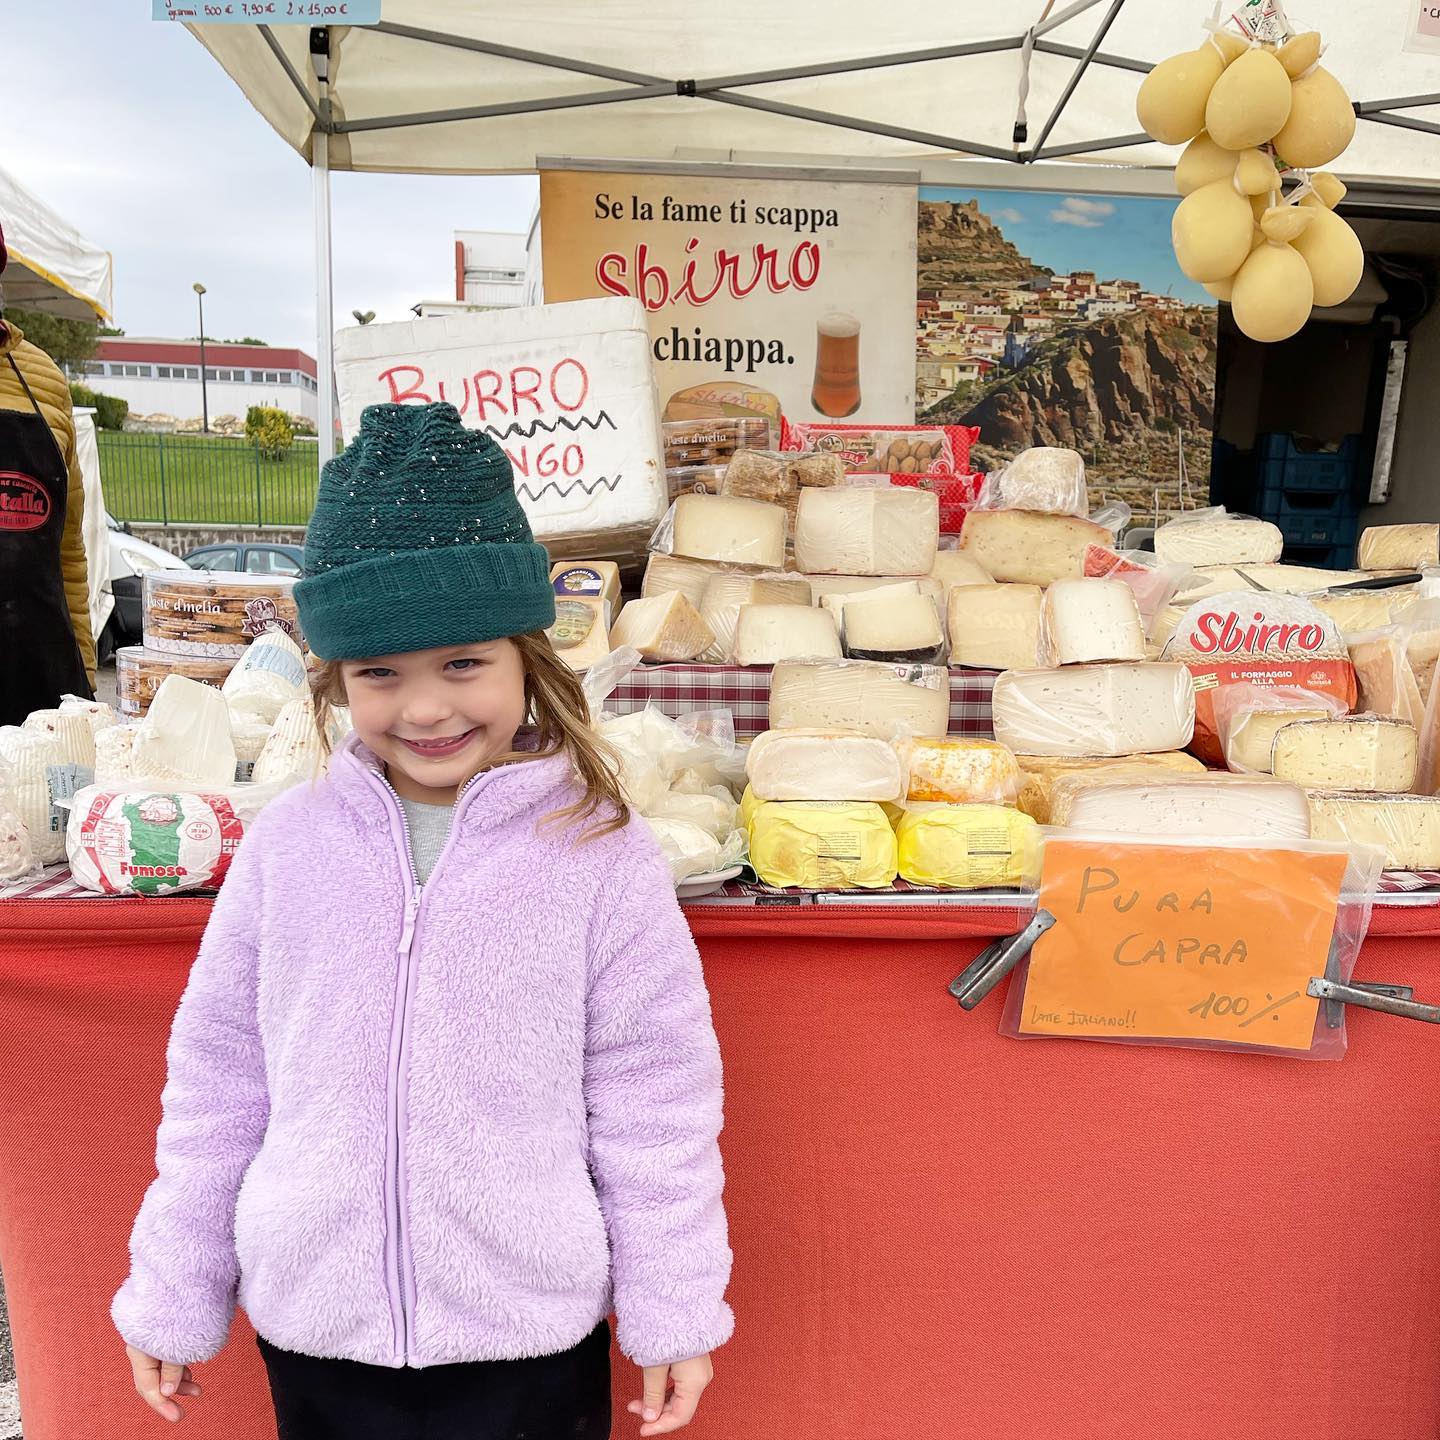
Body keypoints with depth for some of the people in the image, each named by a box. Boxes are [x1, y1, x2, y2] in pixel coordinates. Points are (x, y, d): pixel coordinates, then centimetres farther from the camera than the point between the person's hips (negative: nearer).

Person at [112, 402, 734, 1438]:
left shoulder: (595, 848, -13)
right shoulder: (286, 843, -6)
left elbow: (651, 1097, -7)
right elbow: (218, 1078, 2)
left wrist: (673, 1308, -2)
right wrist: (174, 1291, 8)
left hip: (533, 1334, -2)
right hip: (312, 1324, 2)